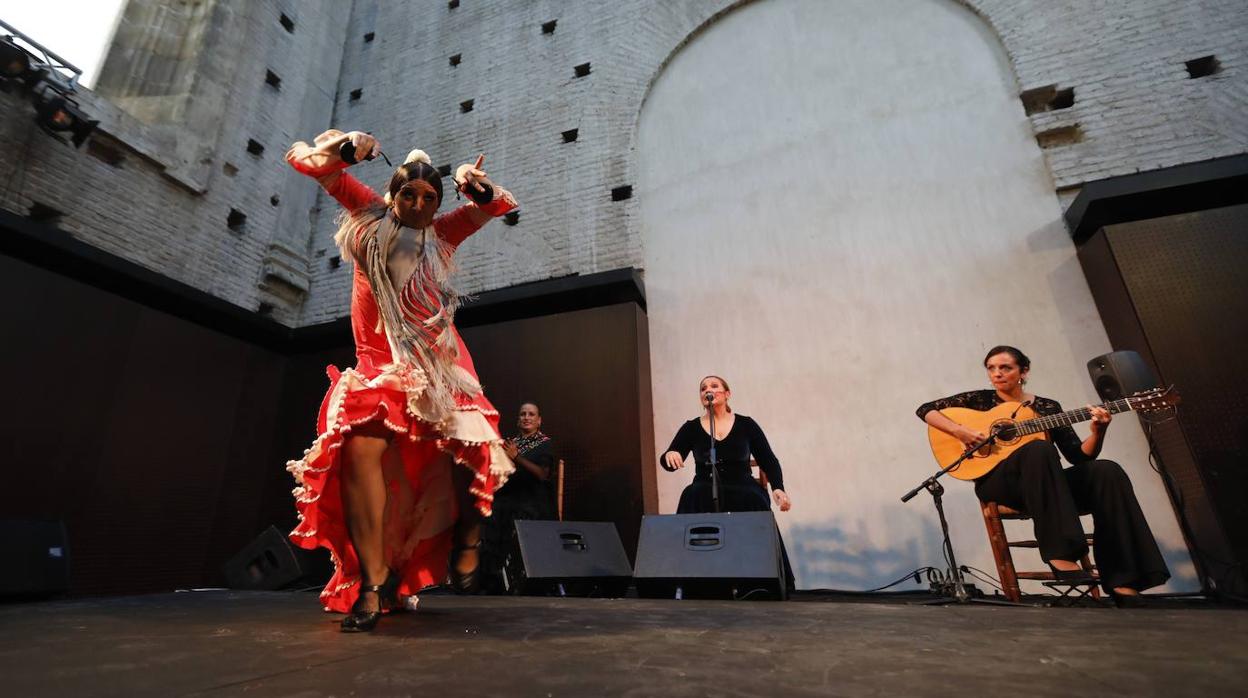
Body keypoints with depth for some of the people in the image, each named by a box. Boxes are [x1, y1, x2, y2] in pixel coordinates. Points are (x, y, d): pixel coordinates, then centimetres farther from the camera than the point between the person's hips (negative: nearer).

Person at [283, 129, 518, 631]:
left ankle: (467, 533, 6)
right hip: (379, 362, 0)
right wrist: (344, 149, -3)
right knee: (361, 445, -24)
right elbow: (305, 160, 16)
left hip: (438, 362, 1)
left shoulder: (443, 233, 13)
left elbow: (503, 205, 12)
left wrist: (477, 185, -8)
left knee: (463, 448, -20)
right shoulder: (369, 214, 13)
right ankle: (372, 580, -18)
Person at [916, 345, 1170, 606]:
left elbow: (1079, 456, 8)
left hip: (1049, 485, 4)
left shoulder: (1047, 407, 14)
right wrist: (959, 430, -15)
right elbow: (925, 409, 0)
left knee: (1107, 471, -23)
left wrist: (1098, 432, -10)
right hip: (997, 482, -4)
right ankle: (1061, 555, -38)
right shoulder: (981, 399, 7)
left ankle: (1121, 581, -25)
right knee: (1039, 449, -34)